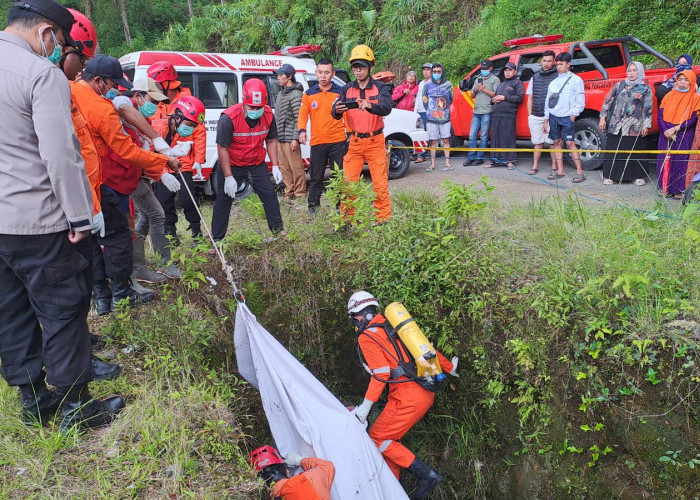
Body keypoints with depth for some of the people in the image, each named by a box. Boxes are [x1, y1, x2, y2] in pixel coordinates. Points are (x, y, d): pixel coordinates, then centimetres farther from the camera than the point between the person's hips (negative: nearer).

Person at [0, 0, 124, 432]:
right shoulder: (43, 73, -14)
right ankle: (76, 406, 16)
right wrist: (81, 217, -15)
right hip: (40, 223, -8)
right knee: (63, 312, 4)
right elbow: (61, 154, -21)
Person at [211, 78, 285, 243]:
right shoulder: (229, 117, -27)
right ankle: (217, 240, 10)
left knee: (270, 195, 4)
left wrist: (275, 166, -2)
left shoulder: (268, 115, -13)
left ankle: (278, 229, 22)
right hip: (232, 165, -3)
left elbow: (271, 141, 2)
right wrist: (228, 177, -22)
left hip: (257, 163, 4)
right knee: (224, 200, 0)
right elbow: (223, 149, -22)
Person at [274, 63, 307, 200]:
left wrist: (295, 138, -20)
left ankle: (300, 194, 3)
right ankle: (289, 193, 18)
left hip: (290, 138, -9)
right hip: (279, 137, 9)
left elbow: (299, 118, -15)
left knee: (296, 167, -4)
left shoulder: (295, 94, -9)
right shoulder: (281, 93, 19)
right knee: (284, 167, 11)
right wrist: (275, 135, 20)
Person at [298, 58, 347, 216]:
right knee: (315, 177, 9)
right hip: (317, 142, 1)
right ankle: (313, 206, 22)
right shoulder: (309, 94, 6)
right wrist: (302, 130, -12)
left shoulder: (340, 92, 2)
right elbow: (303, 114, 4)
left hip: (338, 141, -1)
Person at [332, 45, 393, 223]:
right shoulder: (347, 89, 5)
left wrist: (369, 106, -43)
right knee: (348, 183, 2)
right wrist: (337, 111, -32)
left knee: (380, 183, 1)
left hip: (375, 142, -2)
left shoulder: (380, 87, -2)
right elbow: (335, 114, -7)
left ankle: (383, 218, 12)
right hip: (354, 142, 2)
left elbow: (387, 108, -22)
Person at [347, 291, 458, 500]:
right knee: (391, 437, 18)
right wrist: (449, 368, 29)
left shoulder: (367, 337, -5)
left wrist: (366, 406, -11)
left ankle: (426, 474, 0)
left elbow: (381, 373, -14)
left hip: (407, 398, -9)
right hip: (426, 394, 9)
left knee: (378, 438, 4)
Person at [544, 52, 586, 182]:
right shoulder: (554, 81, 15)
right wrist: (546, 120, 14)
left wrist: (573, 115, -9)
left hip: (567, 117, -5)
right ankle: (559, 171, 13)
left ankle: (580, 172, -8)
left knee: (570, 143, -10)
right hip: (553, 116, 5)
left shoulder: (575, 79, 1)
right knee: (557, 143, 7)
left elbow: (580, 101, 0)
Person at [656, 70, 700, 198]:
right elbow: (660, 116, 4)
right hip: (666, 134, 3)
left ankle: (679, 190, -1)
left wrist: (675, 129, -14)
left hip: (684, 136, -3)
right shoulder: (669, 96, 10)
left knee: (680, 161, -5)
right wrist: (666, 131, -11)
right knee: (665, 160, 1)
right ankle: (665, 188, 6)